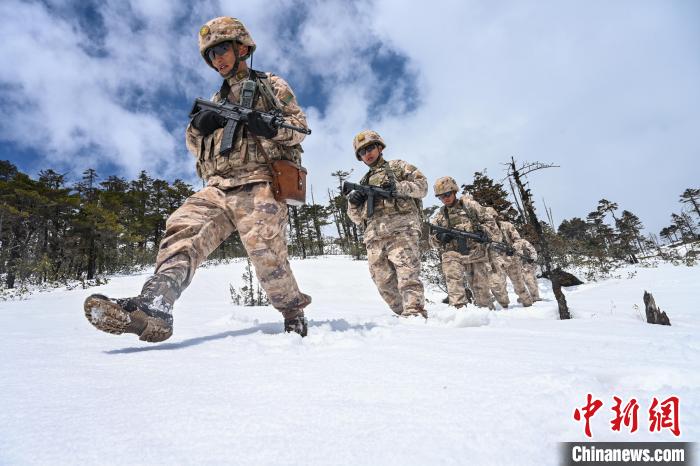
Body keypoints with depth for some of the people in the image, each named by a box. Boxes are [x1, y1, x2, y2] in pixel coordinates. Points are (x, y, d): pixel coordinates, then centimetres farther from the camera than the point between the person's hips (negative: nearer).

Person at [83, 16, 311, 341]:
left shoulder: (272, 86, 16)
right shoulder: (217, 100, 31)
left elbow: (301, 126, 8)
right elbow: (195, 146, 30)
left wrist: (273, 128, -14)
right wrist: (197, 127, 5)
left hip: (258, 183, -5)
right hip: (218, 187, 6)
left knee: (264, 249, -22)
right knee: (182, 230, -20)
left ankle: (293, 312, -1)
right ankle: (153, 309, -33)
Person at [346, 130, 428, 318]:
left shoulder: (397, 166, 19)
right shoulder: (364, 182, 30)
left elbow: (422, 185, 7)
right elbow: (357, 218, 28)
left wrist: (399, 187, -9)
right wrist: (353, 202, 6)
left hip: (401, 228, -5)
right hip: (374, 237, 5)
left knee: (406, 273, -18)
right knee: (384, 281, -1)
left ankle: (415, 312, -22)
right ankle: (402, 312, 8)